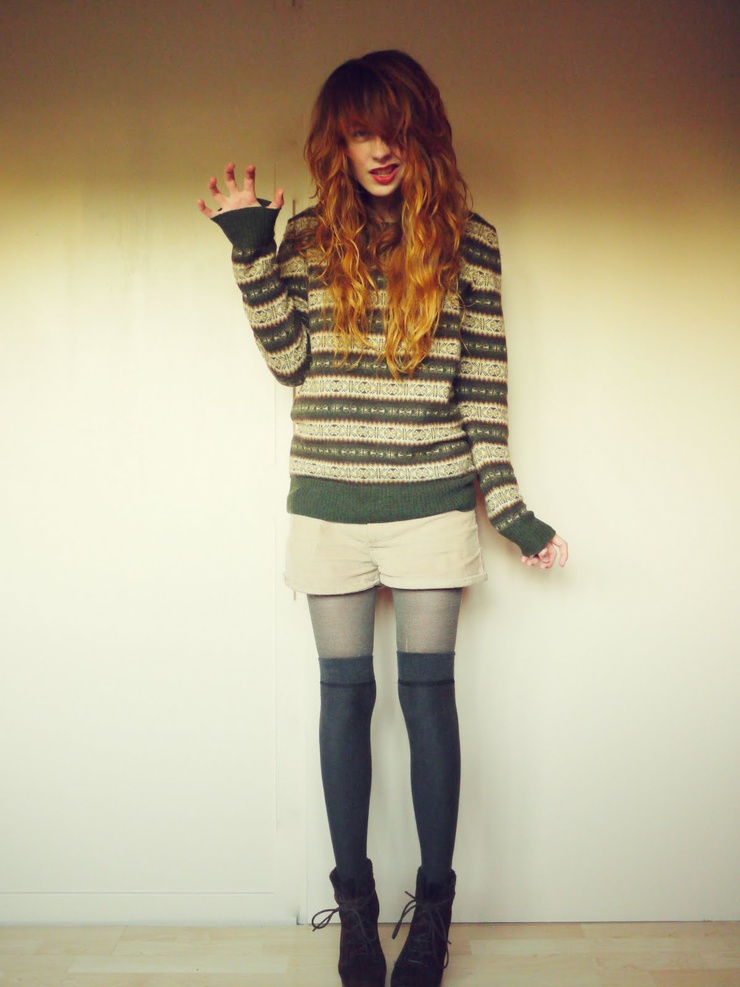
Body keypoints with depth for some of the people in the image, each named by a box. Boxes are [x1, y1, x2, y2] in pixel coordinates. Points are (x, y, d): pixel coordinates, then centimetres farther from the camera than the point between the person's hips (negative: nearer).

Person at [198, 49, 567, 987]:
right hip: (329, 505, 2)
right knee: (345, 695, 7)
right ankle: (354, 900, 23)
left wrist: (509, 506, 0)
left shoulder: (466, 237, 4)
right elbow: (290, 362, 0)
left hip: (432, 504, -1)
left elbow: (483, 383, 2)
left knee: (427, 694, 3)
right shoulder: (308, 237, 8)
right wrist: (252, 250, -6)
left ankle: (434, 903, 21)